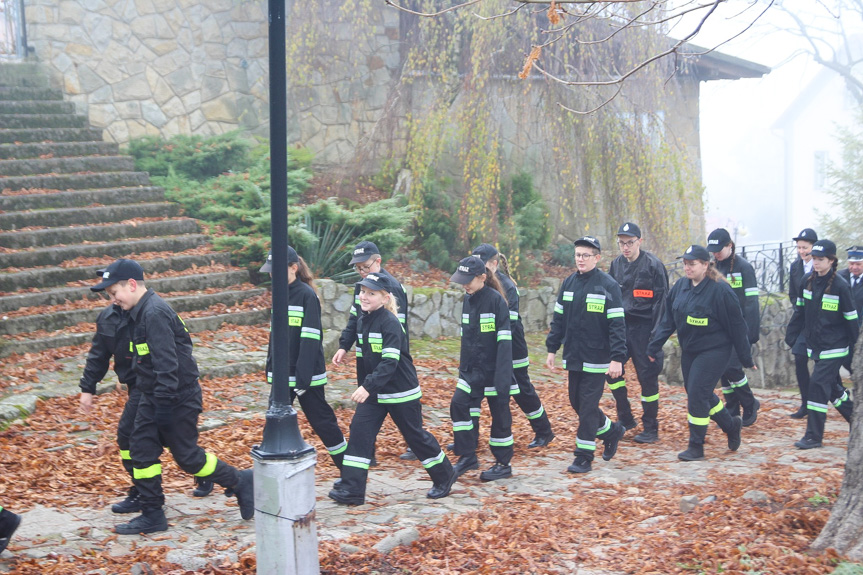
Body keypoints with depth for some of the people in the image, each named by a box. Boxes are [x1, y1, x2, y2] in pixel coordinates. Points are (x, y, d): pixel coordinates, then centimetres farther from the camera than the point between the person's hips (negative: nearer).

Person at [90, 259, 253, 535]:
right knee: (141, 450, 7)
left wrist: (164, 405, -25)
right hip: (152, 397, 10)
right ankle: (152, 515, 14)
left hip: (179, 398, -10)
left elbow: (166, 363, -26)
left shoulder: (155, 313, -22)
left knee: (187, 456, 0)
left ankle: (241, 482, 17)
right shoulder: (140, 312, 10)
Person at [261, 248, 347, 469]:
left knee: (322, 422, 2)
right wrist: (270, 370, 13)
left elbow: (310, 340, -18)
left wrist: (303, 379, -21)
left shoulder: (307, 295, -14)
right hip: (281, 375, 7)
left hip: (306, 374, -7)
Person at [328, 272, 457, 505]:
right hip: (373, 391, 7)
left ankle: (444, 477, 26)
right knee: (359, 431, -4)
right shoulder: (362, 320, 5)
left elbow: (390, 362, -28)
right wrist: (364, 386, 18)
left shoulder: (390, 323, -20)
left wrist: (368, 386, -36)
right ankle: (351, 489, -2)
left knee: (415, 435, 5)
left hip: (400, 392, -7)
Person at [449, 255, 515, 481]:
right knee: (458, 405, -4)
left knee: (499, 413, 3)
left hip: (493, 369, -7)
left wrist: (502, 376, -21)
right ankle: (467, 457, 7)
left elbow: (504, 340, -17)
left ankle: (504, 464, 15)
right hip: (472, 369, 7)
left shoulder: (496, 300, -15)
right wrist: (463, 364, 17)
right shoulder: (468, 300, 7)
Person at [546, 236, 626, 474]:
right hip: (573, 356, 6)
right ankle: (611, 432, 34)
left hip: (596, 358, -6)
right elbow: (558, 319, 13)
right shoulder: (568, 283, 7)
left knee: (588, 405, -4)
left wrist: (617, 358, -16)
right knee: (576, 402, 13)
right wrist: (551, 349, 10)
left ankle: (584, 456, 4)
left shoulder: (608, 285, -10)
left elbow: (617, 325, -12)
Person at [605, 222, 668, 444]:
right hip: (621, 325, 6)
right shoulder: (616, 264, 9)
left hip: (644, 327, -6)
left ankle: (651, 429, 9)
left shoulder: (653, 265, -9)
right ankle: (625, 419, 16)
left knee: (647, 376, -1)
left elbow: (661, 300, -10)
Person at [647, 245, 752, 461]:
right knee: (702, 395, 15)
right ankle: (731, 425, 38)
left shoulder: (720, 290, -17)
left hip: (713, 351, -7)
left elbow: (736, 326, -11)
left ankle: (696, 447, 1)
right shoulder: (680, 286, 2)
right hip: (689, 351, 7)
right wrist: (653, 347, 2)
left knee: (697, 395, -11)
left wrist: (746, 359, -6)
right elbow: (668, 320, 8)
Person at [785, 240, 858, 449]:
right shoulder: (807, 280, 4)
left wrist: (854, 349, -7)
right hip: (816, 345, 7)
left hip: (834, 347, -6)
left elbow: (851, 319, -8)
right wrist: (791, 335, 12)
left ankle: (814, 436, -8)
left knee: (818, 384, -13)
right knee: (830, 386, 15)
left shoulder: (840, 286, -13)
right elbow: (800, 310, 13)